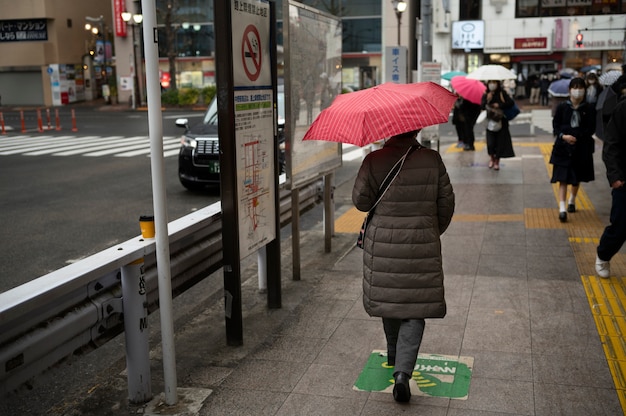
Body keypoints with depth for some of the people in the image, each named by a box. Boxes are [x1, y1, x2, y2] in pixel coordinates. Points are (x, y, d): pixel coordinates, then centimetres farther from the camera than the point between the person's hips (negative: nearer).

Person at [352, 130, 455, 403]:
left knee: (389, 298, 20)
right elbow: (446, 201, 4)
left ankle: (394, 357, 40)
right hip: (422, 247, 0)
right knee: (415, 311, 5)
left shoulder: (374, 161, -8)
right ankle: (402, 372, -8)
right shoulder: (432, 160, -3)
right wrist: (435, 231, 20)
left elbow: (360, 200, -5)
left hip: (383, 246, 1)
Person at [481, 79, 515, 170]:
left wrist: (499, 105, -15)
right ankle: (492, 158, 23)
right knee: (490, 142, -5)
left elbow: (511, 102, -8)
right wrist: (487, 100, -25)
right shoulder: (486, 94, 0)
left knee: (500, 141, -1)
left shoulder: (502, 93, -3)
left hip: (501, 121, 0)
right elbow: (482, 106, -9)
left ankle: (497, 161, 14)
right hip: (490, 121, 1)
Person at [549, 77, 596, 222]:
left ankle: (572, 200, 39)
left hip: (581, 148, 2)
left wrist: (576, 136, -17)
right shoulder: (562, 107, -2)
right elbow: (555, 125, 0)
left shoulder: (589, 109, -2)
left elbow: (591, 129, -3)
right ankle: (562, 208, -10)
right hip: (563, 147, -1)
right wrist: (563, 136, -17)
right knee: (563, 178, -6)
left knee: (577, 177, 16)